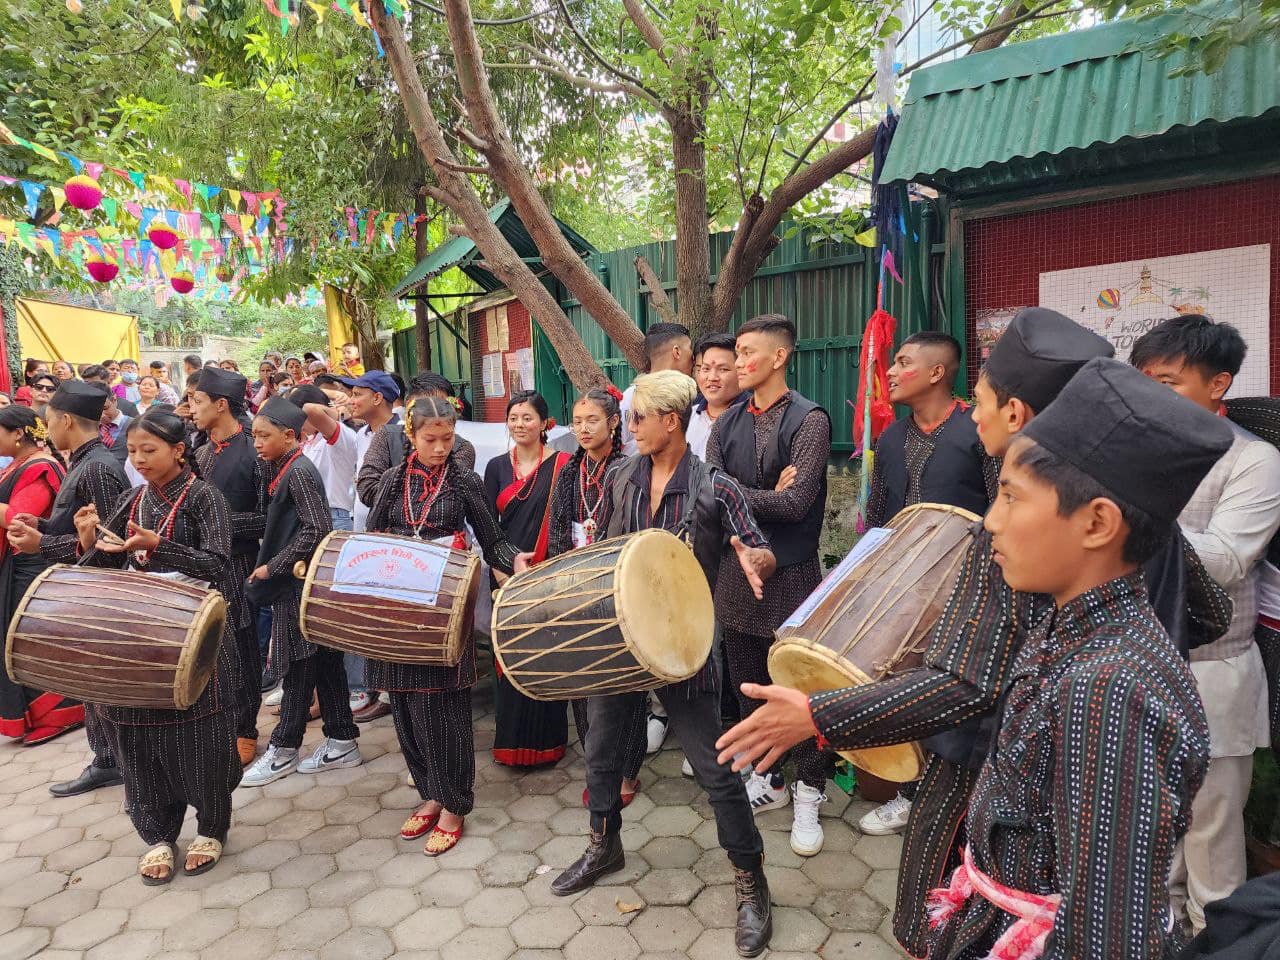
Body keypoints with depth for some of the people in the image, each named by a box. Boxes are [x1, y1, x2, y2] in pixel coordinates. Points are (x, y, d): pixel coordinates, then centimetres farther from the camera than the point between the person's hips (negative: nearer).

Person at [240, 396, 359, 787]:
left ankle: (283, 750, 16)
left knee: (298, 666, 3)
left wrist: (273, 567, -17)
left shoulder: (300, 471, -16)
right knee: (323, 661, 13)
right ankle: (342, 743, 21)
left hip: (301, 582, -9)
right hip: (292, 582, 9)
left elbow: (318, 528, -23)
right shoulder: (276, 469, 10)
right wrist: (267, 564, 5)